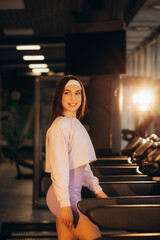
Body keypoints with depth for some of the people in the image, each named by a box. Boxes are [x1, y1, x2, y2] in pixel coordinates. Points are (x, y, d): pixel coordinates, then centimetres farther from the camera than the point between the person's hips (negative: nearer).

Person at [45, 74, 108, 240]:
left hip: (73, 194, 9)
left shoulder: (75, 124, 17)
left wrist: (97, 189, 21)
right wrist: (65, 204, -22)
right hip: (64, 196, -9)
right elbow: (59, 168, -19)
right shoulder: (60, 125, -13)